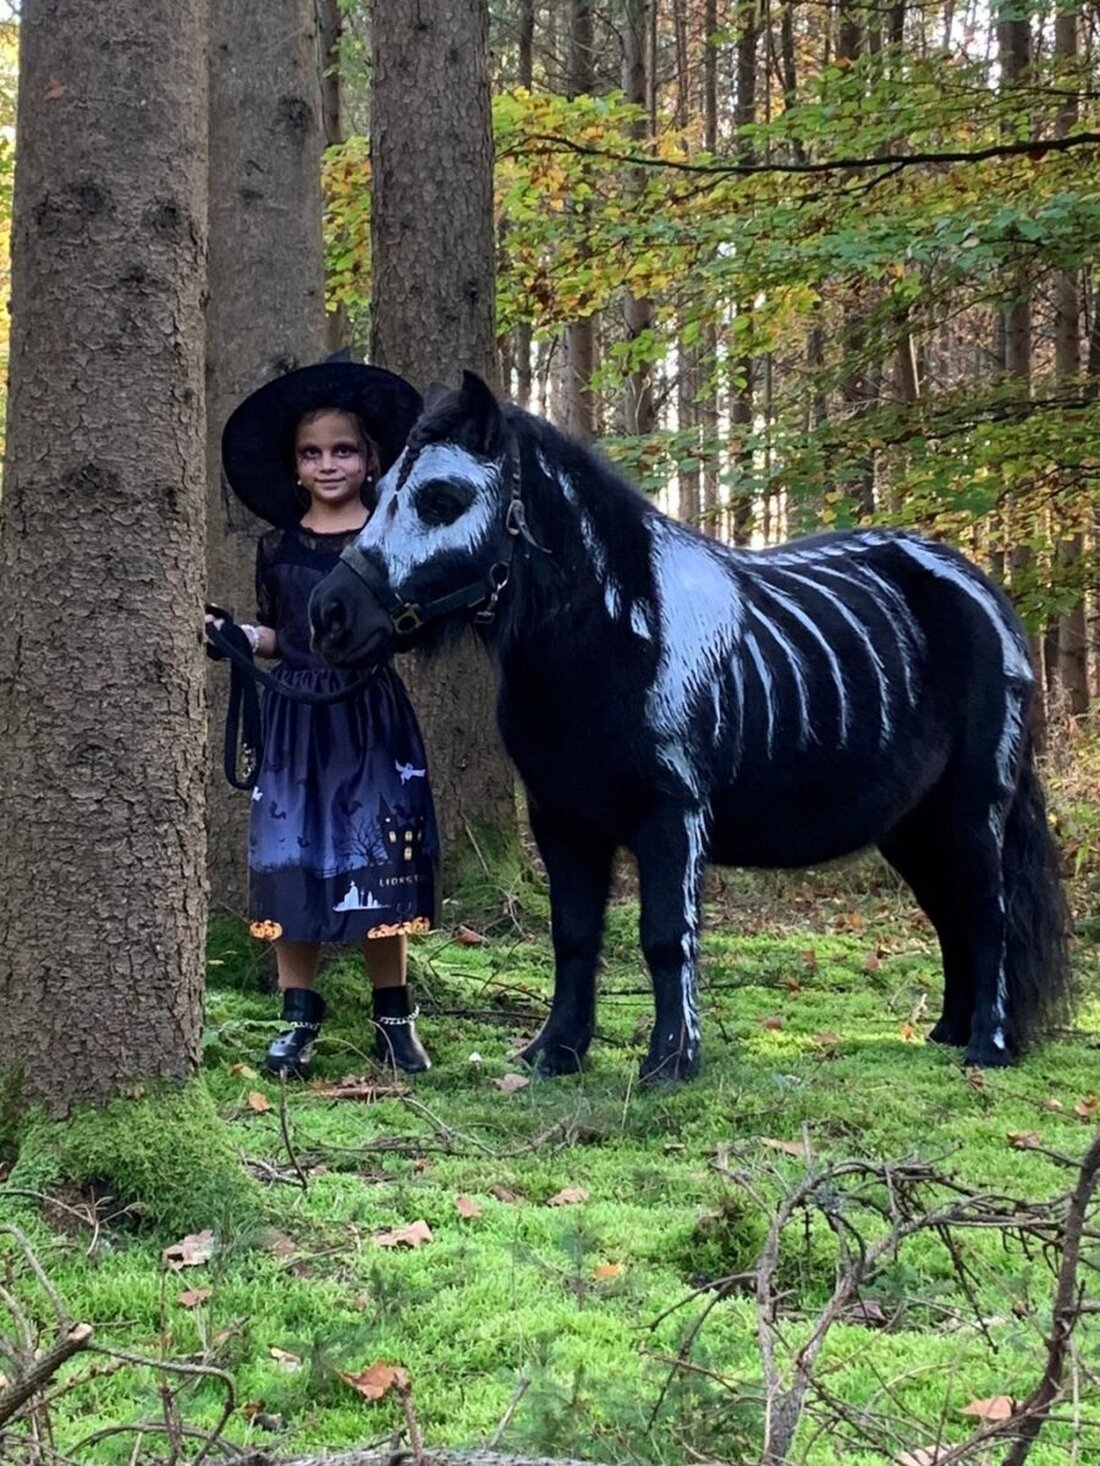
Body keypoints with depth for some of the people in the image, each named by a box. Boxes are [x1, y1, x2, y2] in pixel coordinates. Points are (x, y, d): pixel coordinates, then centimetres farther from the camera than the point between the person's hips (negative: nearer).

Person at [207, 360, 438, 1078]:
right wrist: (237, 633, -3)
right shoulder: (279, 545, 9)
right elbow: (276, 635, 16)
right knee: (290, 861, 1)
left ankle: (394, 1016, 12)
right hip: (295, 715, 2)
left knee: (379, 860, 1)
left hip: (371, 715, -2)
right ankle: (299, 1016, 11)